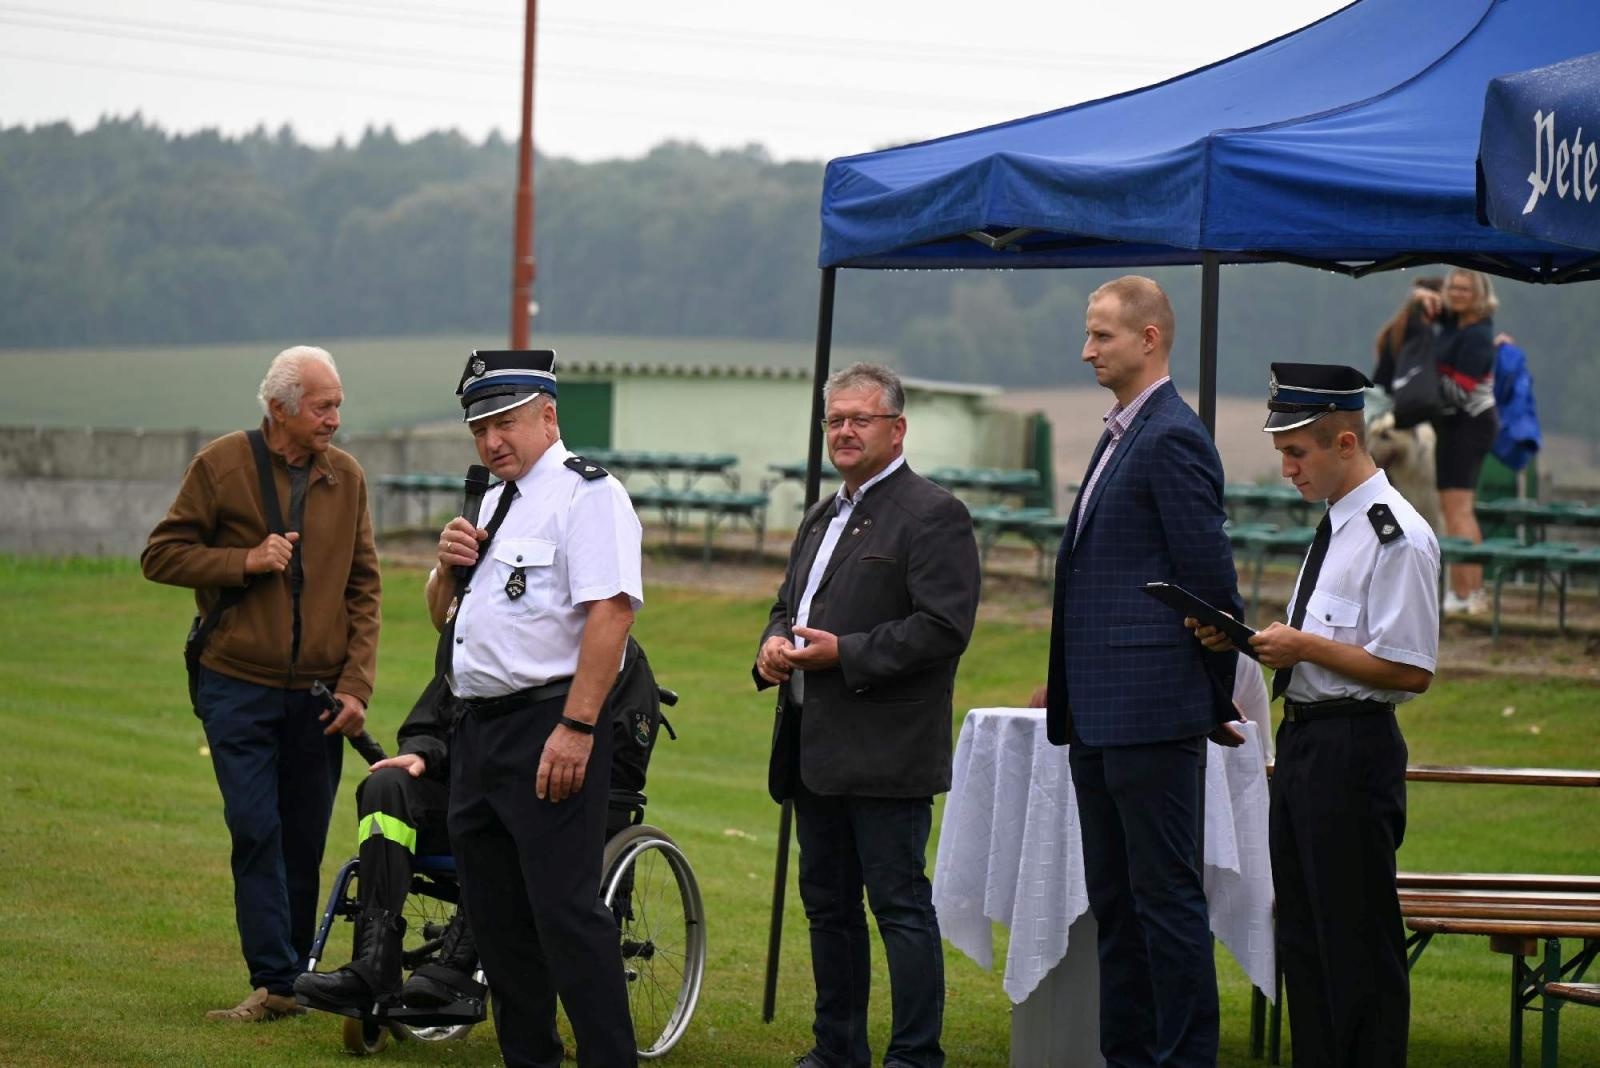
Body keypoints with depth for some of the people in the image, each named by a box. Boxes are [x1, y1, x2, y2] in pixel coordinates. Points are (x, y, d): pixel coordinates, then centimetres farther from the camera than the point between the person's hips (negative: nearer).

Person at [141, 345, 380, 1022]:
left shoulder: (346, 477, 6)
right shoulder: (222, 465, -3)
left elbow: (363, 589, 7)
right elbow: (161, 556, 0)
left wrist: (357, 685, -1)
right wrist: (244, 561, -14)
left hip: (318, 693, 3)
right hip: (239, 687, -3)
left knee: (304, 840, 6)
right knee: (256, 831, -9)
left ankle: (294, 971, 17)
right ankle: (275, 983, -8)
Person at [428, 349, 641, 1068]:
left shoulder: (586, 495, -9)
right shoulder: (492, 502, 20)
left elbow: (611, 611, -20)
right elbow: (443, 618, 28)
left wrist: (576, 729, -25)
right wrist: (450, 566, 5)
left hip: (549, 732, -9)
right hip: (478, 731, 10)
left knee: (565, 911, -12)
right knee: (495, 915, 13)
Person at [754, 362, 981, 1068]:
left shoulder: (932, 515, -8)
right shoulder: (824, 518, 20)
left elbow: (943, 628, -16)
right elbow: (788, 605, 28)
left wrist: (843, 653, -19)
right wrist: (773, 645, 4)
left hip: (885, 756, -9)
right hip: (817, 754, 9)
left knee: (901, 906, -6)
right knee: (827, 905, 14)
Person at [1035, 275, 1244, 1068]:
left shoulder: (1172, 438, -13)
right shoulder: (1122, 437, 18)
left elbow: (1210, 580, -15)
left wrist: (1217, 700, -9)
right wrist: (1067, 688, 20)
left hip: (1152, 713, -10)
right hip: (1101, 718, 10)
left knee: (1166, 897, -5)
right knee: (1114, 902, 13)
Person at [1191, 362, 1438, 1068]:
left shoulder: (1396, 538, -15)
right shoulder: (1336, 527, 15)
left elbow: (1410, 671, -18)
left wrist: (1304, 647, -17)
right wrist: (1244, 640, 7)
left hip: (1352, 749, -10)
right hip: (1301, 744, 10)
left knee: (1357, 938, -5)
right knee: (1300, 932, 14)